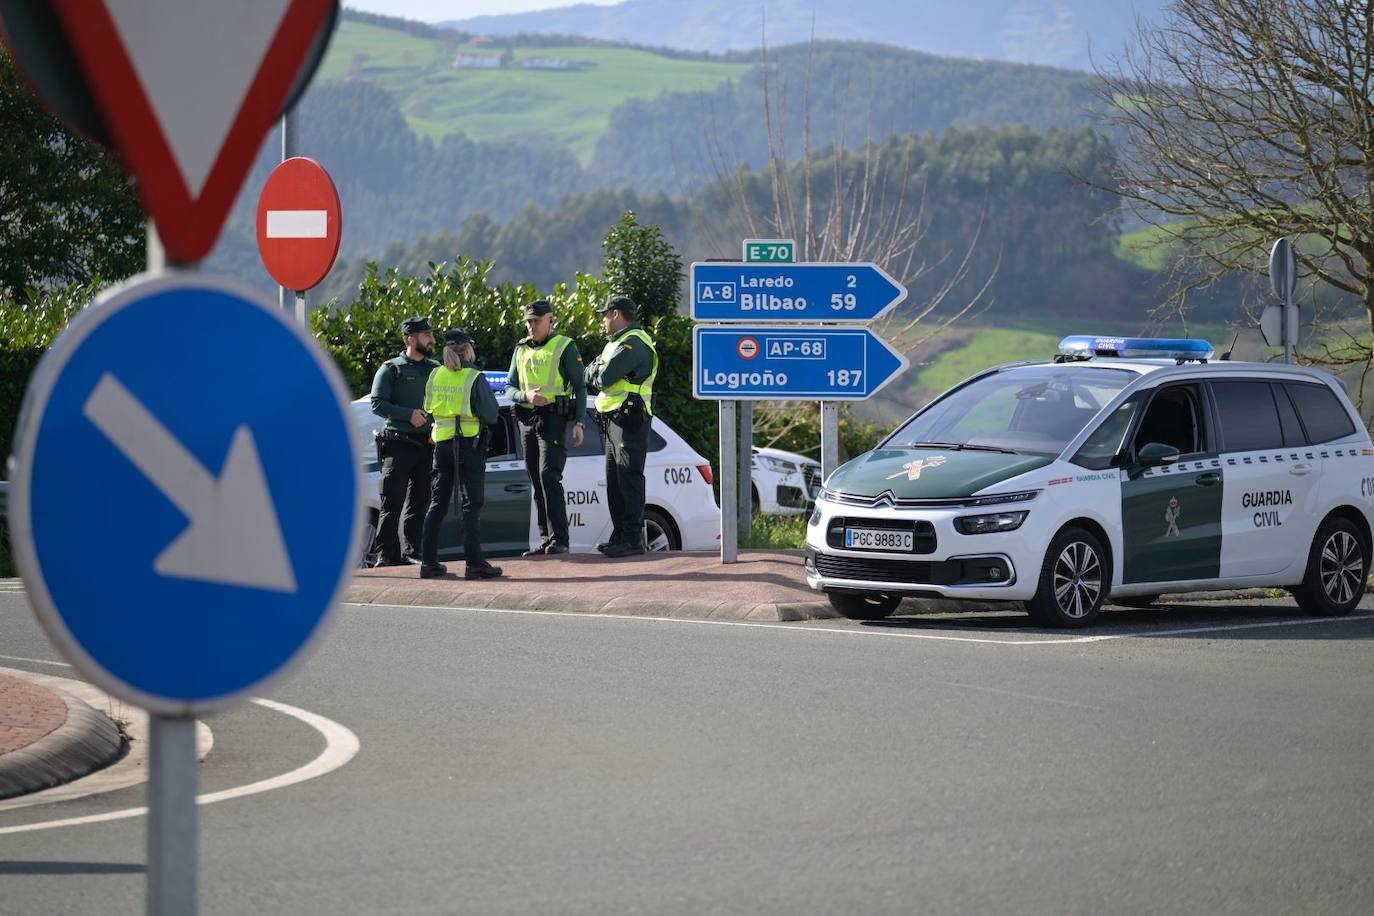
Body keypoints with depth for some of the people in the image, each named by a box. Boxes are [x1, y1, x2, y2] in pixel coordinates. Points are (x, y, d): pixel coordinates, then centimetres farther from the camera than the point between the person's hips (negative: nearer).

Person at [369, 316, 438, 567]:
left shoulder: (435, 369, 16)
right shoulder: (391, 369, 2)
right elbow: (377, 404, -6)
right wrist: (409, 414, -17)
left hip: (427, 443, 5)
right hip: (398, 443, -5)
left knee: (420, 502, 7)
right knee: (392, 501, -7)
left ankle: (414, 551, 11)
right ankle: (386, 553, -7)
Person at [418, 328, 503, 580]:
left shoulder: (435, 376, 4)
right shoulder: (474, 378, -11)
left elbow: (429, 408, 13)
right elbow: (491, 414, -10)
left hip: (442, 444, 5)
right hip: (469, 443, -5)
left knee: (437, 504, 12)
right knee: (472, 505, -1)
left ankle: (428, 561, 11)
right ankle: (474, 563, -6)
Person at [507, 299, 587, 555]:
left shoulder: (565, 347, 0)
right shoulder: (521, 350, 16)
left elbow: (579, 387, -1)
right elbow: (509, 388, 12)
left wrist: (579, 423, -10)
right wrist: (526, 396, -11)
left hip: (553, 419, -6)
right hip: (527, 420, 6)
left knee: (549, 477, -17)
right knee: (537, 482, 6)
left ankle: (559, 539, -19)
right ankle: (545, 539, 10)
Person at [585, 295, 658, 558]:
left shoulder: (633, 343, -13)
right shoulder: (617, 342, 23)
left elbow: (604, 378, -21)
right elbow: (589, 376, 18)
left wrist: (595, 374, 1)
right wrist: (597, 373, -5)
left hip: (629, 420, -11)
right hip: (614, 420, 11)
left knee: (628, 479, -11)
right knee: (615, 482, 12)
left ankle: (633, 538, -12)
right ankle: (620, 536, 18)